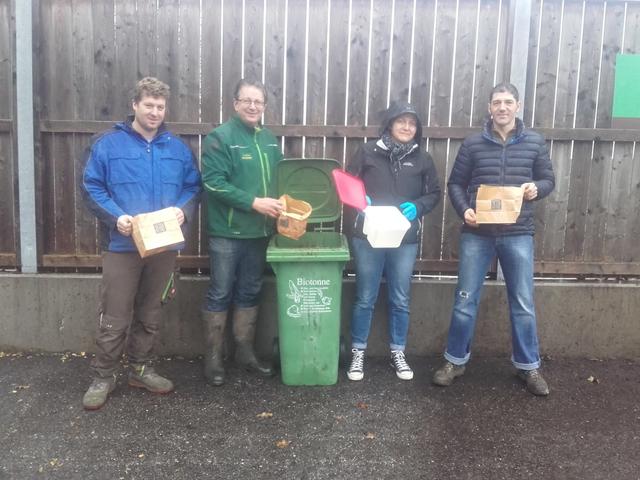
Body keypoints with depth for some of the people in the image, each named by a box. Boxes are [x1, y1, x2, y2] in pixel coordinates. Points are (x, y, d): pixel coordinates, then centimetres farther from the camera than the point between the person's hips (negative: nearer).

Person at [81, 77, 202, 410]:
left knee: (150, 315, 15)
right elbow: (91, 187, -4)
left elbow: (193, 187, 10)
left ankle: (141, 369, 30)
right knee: (114, 319, 0)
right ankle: (103, 377, 16)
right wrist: (116, 217, -19)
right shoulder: (108, 144, -2)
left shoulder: (178, 148, 9)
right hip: (122, 244, -3)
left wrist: (183, 210, -10)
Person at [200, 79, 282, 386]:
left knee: (249, 293, 14)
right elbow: (214, 183, -18)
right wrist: (254, 202, -22)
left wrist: (281, 203, 1)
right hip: (227, 232, -6)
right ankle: (213, 358, 15)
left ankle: (245, 352, 26)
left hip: (259, 231, 6)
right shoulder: (220, 137, -9)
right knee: (220, 295, 3)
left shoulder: (269, 140, 12)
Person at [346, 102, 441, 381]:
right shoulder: (368, 152, 1)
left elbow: (434, 193, 11)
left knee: (400, 300, 10)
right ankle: (358, 353, 20)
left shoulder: (422, 159, 7)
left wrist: (417, 206, -9)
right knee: (365, 298, 6)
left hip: (405, 239, 2)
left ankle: (397, 353, 26)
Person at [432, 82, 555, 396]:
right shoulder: (473, 143, 2)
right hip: (477, 234, 0)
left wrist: (536, 189, -12)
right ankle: (455, 360, 22)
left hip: (518, 234, 1)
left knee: (523, 304, 8)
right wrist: (464, 210, -12)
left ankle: (528, 366, 24)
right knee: (465, 301, 6)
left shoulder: (535, 142, 5)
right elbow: (455, 183, 5)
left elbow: (548, 180, 11)